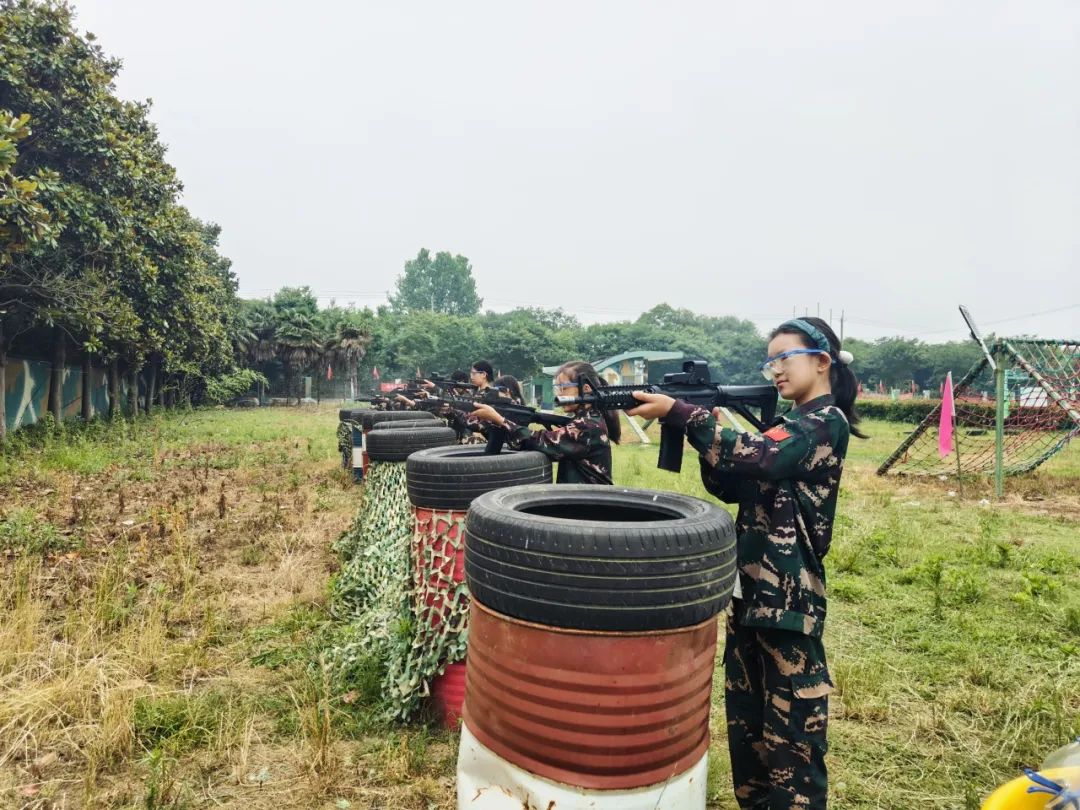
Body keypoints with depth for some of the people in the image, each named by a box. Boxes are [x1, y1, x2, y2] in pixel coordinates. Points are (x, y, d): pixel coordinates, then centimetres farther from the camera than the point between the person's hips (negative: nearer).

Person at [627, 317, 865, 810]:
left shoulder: (827, 422, -11)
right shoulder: (789, 424, 16)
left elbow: (755, 457, -28)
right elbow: (729, 487, 10)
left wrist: (679, 413, -28)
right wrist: (705, 430, -5)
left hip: (788, 594, -9)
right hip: (752, 588, 9)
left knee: (790, 729, 3)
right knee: (746, 719, 20)